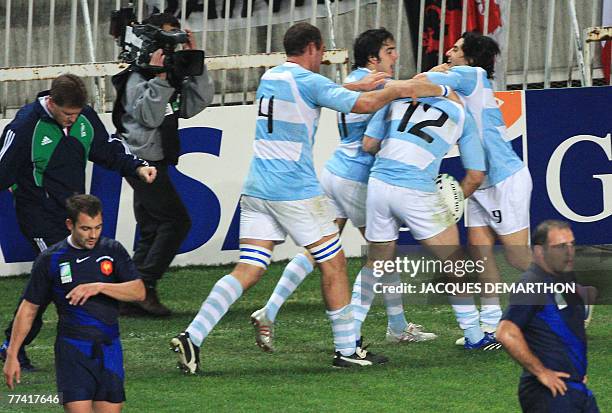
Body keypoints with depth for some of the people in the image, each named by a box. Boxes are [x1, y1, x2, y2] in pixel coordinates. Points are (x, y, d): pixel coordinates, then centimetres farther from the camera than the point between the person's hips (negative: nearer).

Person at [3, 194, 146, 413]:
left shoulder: (113, 251, 5)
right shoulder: (50, 259, 1)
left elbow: (139, 292, -4)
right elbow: (28, 308, 8)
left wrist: (99, 287, -18)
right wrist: (12, 355, 6)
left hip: (109, 349, 3)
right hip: (72, 350, -2)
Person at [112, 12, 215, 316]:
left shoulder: (172, 77, 13)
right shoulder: (137, 78, -12)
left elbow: (199, 100, 5)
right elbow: (149, 117, -23)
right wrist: (158, 77, -28)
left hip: (154, 163, 10)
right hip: (143, 161, -10)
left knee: (152, 232, 9)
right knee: (176, 220, -15)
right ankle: (145, 285, -15)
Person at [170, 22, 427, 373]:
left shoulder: (270, 77, 15)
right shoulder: (308, 81, -9)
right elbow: (363, 105, -10)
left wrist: (362, 85, 35)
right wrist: (395, 91, 8)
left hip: (256, 189, 7)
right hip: (296, 191, -7)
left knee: (248, 270, 2)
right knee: (334, 264, 6)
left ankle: (192, 336, -12)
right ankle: (347, 350, 11)